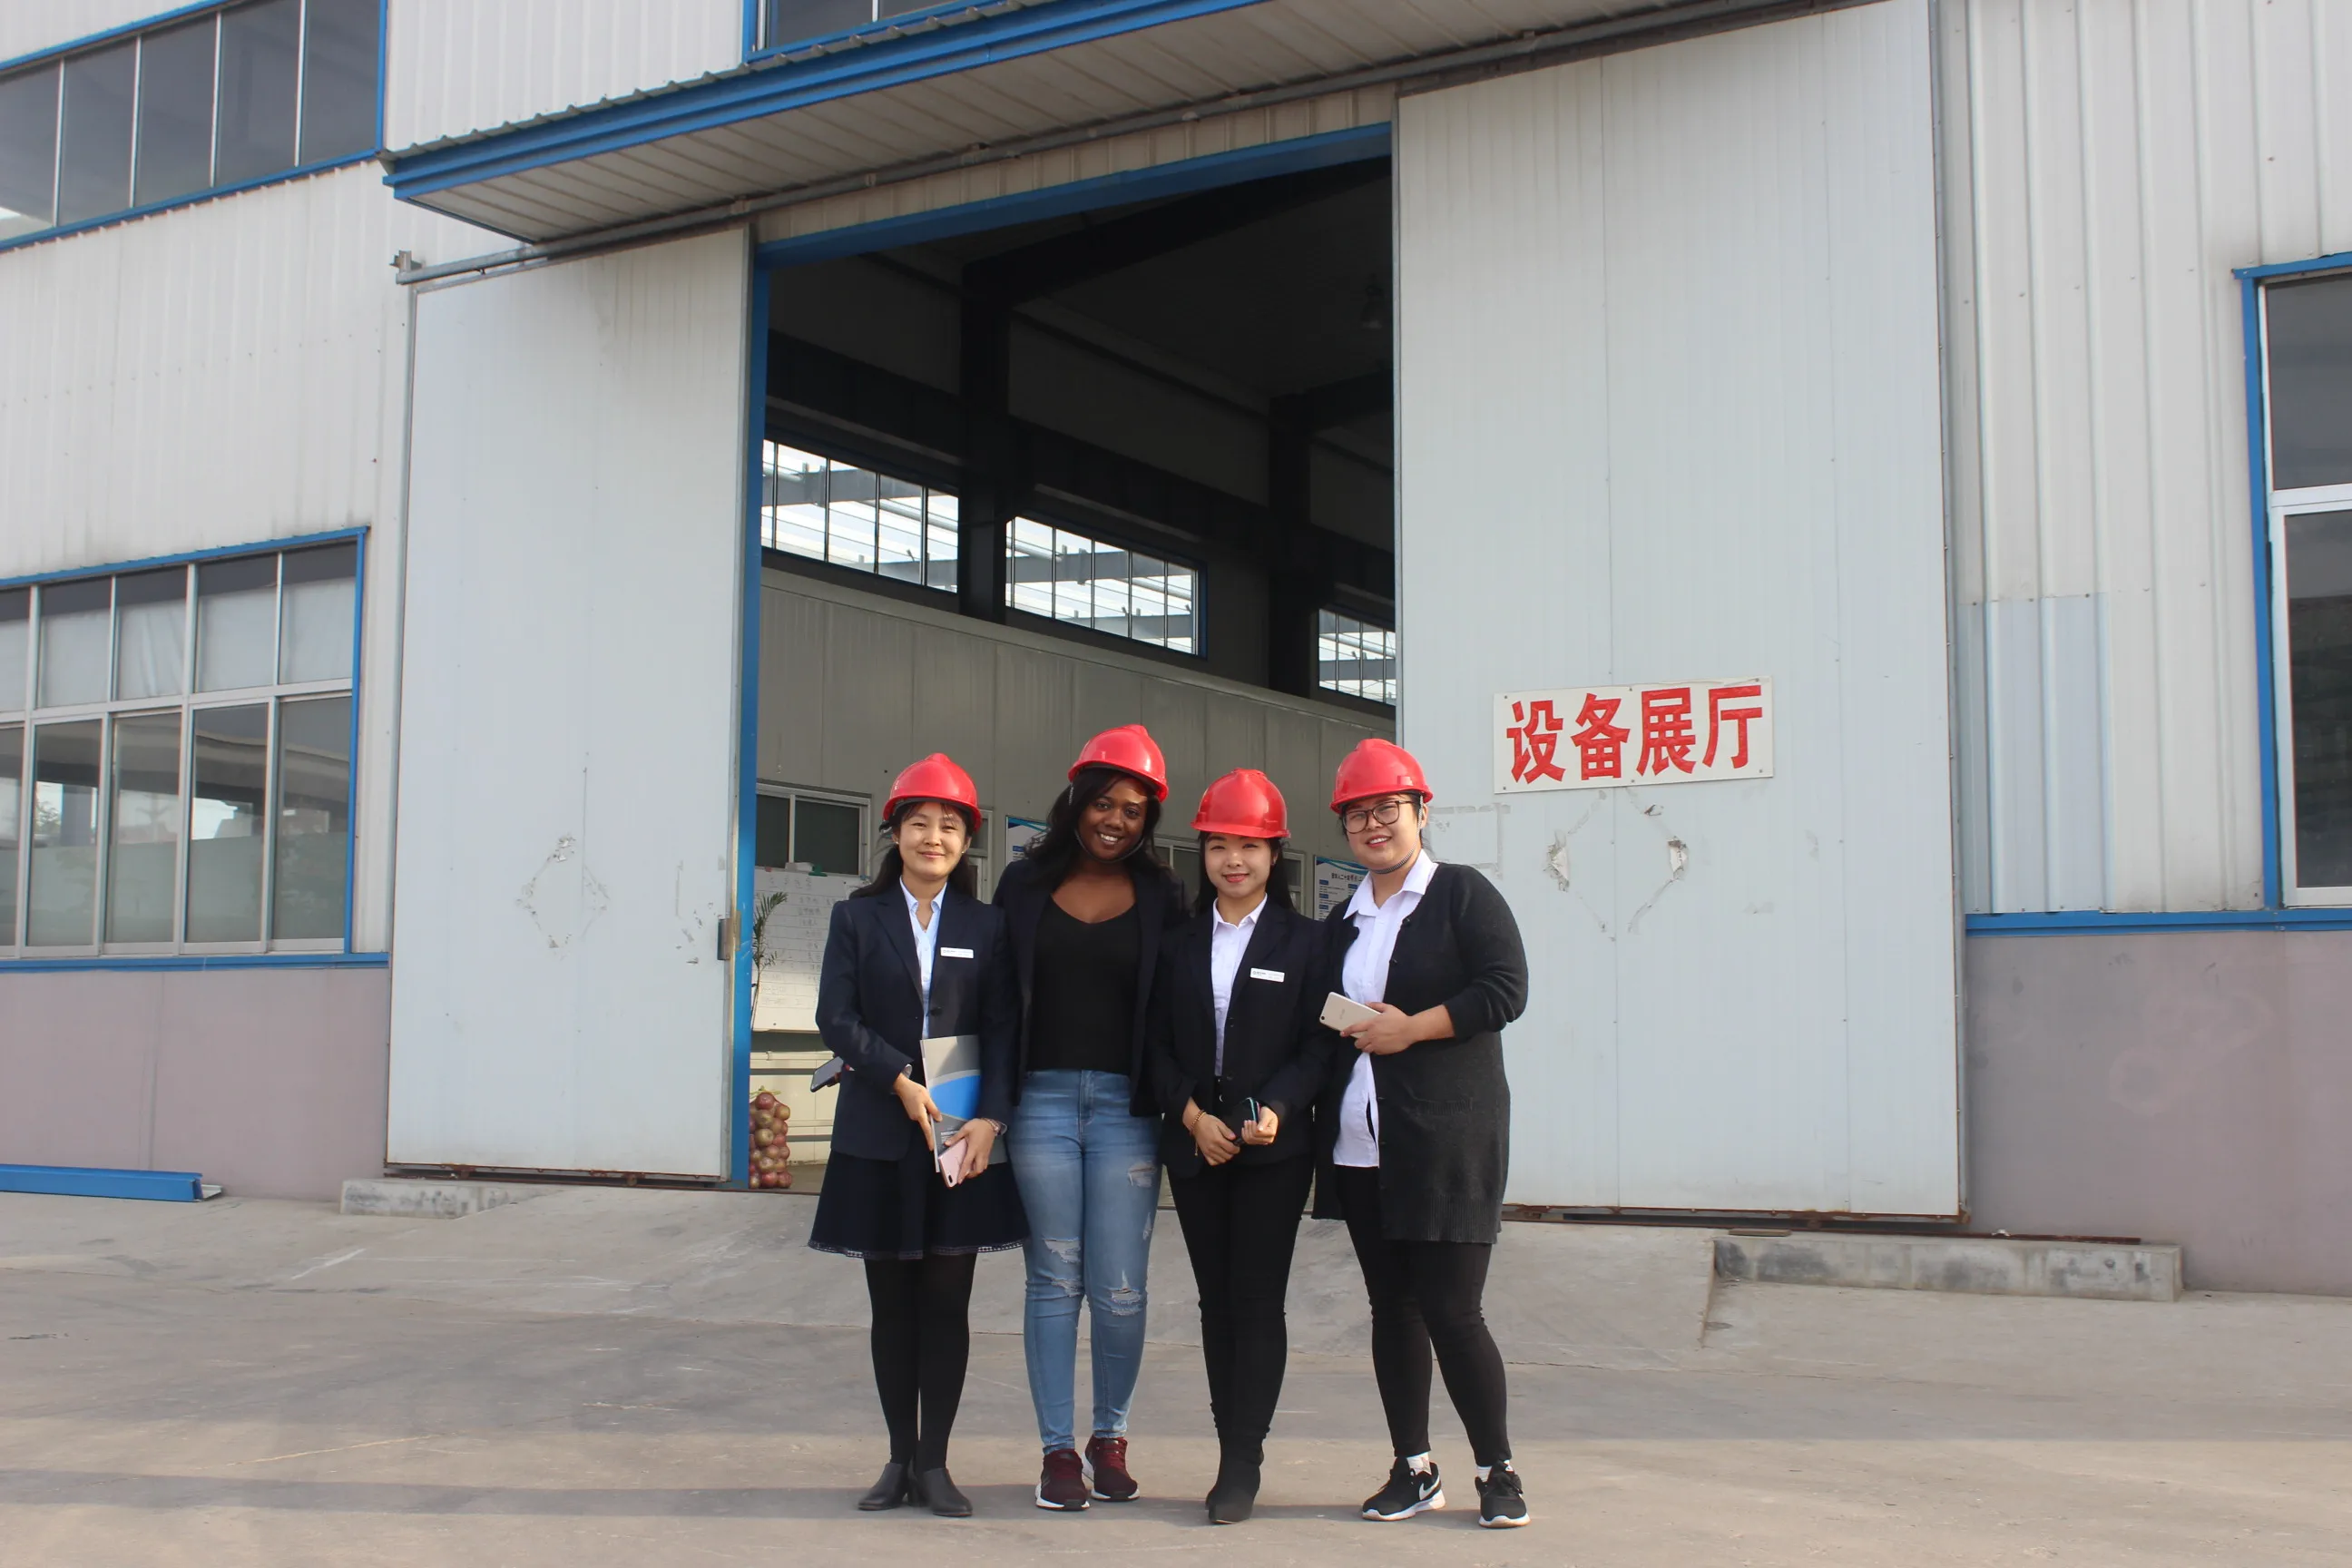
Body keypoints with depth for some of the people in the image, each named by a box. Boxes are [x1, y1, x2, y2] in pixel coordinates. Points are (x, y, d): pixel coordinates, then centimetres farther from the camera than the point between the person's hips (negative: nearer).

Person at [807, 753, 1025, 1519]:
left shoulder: (987, 926, 7)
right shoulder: (857, 917, 7)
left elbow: (1003, 1030, 1)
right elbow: (836, 1016, -2)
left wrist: (990, 1118, -12)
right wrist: (900, 1079, -14)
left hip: (964, 1136, 0)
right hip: (879, 1135, 0)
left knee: (947, 1299, 1)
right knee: (892, 1301, 6)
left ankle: (934, 1462, 9)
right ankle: (900, 1457, 15)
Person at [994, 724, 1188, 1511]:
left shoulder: (1159, 896, 5)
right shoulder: (1026, 883, 7)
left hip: (1126, 1105, 0)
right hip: (1042, 1098, 1)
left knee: (1119, 1289, -2)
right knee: (1054, 1280, 4)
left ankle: (1110, 1437, 18)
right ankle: (1058, 1449, 13)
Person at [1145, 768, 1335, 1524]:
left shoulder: (1303, 941, 1)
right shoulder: (1180, 943, 9)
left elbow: (1319, 1045, -4)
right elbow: (1158, 1044, 6)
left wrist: (1275, 1110, -19)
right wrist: (1192, 1114, -9)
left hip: (1273, 1148, -3)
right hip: (1195, 1144, 3)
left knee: (1258, 1300, -4)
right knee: (1215, 1299, 6)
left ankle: (1243, 1463, -1)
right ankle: (1233, 1451, 12)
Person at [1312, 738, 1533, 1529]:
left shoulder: (1463, 894, -2)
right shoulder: (1344, 921, 17)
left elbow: (1505, 989, -11)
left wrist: (1408, 1029, -14)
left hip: (1446, 1138, -6)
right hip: (1360, 1146, 6)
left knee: (1451, 1310, -6)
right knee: (1391, 1307, 9)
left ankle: (1498, 1471, 9)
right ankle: (1413, 1469, 19)